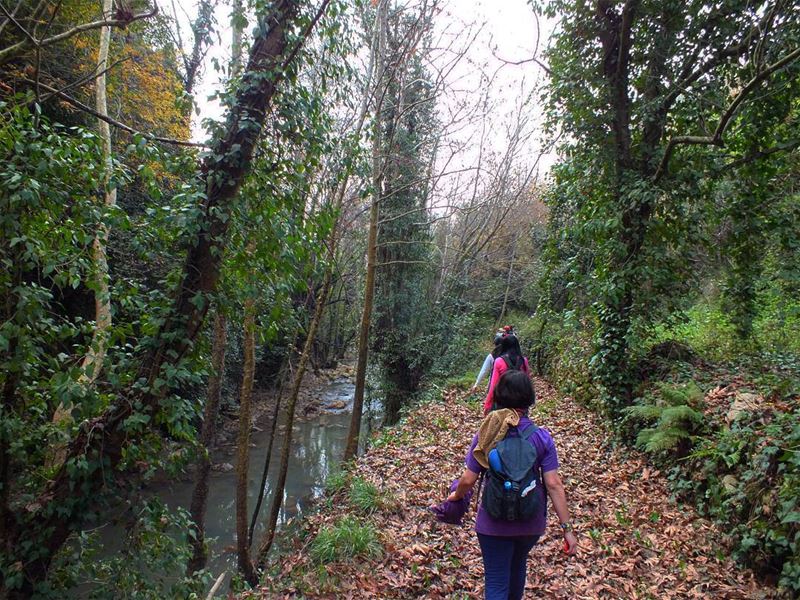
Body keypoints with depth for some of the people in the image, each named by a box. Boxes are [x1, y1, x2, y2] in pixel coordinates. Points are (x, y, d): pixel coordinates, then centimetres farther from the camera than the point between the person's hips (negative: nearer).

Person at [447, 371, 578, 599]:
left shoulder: (486, 435, -15)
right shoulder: (542, 437, -14)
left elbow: (468, 480, -12)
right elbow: (553, 484, -14)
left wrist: (456, 496, 9)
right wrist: (567, 528, -7)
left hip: (494, 522, -2)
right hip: (531, 521, 3)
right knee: (518, 565, 30)